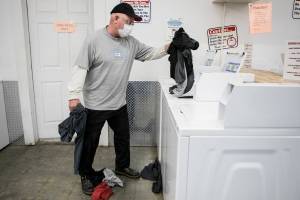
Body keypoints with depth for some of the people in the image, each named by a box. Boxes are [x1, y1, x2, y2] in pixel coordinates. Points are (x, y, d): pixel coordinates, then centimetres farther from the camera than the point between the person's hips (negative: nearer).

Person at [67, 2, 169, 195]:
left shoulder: (131, 42, 3)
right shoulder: (94, 40, -14)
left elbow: (149, 53, 10)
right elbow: (80, 68, -15)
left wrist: (166, 48, -8)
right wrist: (74, 95, -19)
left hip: (120, 103, 6)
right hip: (96, 105, -6)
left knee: (123, 136, 20)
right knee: (90, 141, 9)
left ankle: (122, 166, 43)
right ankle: (86, 175, 31)